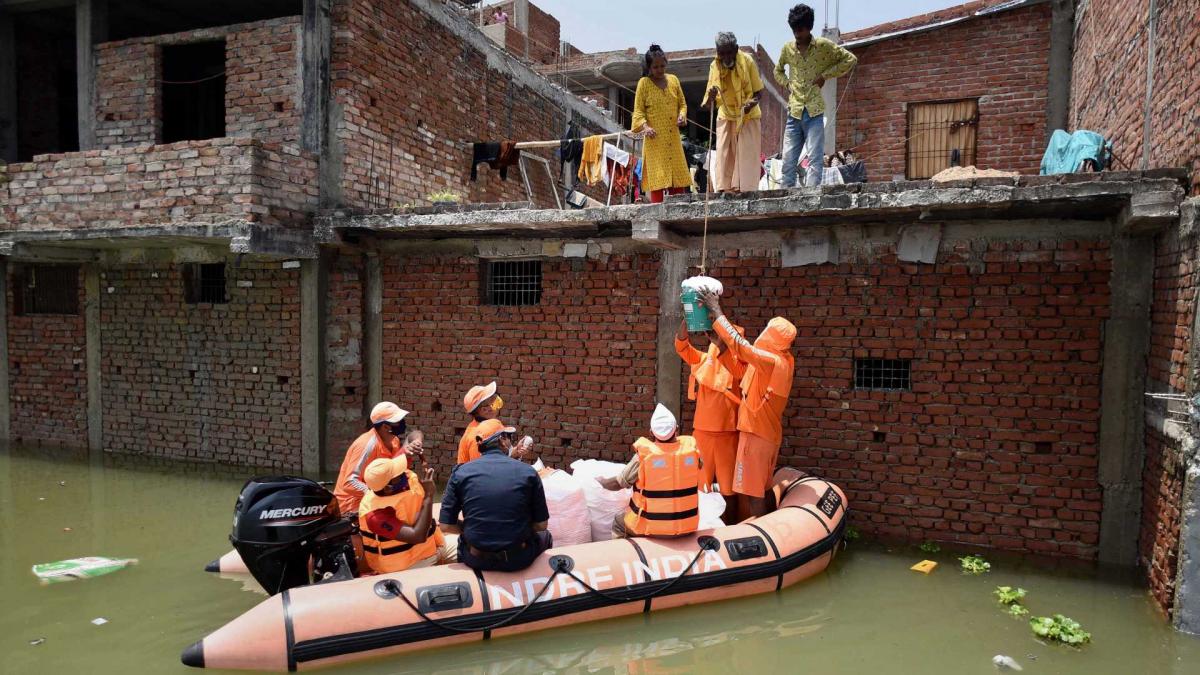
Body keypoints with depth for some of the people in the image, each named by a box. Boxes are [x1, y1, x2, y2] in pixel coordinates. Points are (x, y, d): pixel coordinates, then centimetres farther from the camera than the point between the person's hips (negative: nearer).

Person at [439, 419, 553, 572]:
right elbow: (541, 525, -2)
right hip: (519, 558, -1)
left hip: (476, 560, 1)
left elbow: (446, 526, -5)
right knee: (544, 536, 34)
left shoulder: (461, 473, -6)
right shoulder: (528, 472, -6)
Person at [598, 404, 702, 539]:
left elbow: (616, 484, -6)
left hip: (651, 527, -2)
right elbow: (699, 482, 5)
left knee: (618, 524, 26)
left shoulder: (644, 455, -18)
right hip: (687, 526, 3)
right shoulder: (692, 449, -12)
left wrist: (599, 480, 15)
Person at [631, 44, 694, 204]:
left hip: (673, 136, 4)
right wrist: (645, 126, -21)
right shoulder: (644, 83, 0)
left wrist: (682, 115, -4)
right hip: (655, 138, -4)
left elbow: (682, 103, 17)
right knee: (657, 176, -8)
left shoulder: (673, 80, 11)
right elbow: (638, 110, -3)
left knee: (678, 173, 6)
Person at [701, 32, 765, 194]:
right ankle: (724, 190, -1)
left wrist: (752, 102, -29)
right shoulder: (714, 66, -7)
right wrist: (710, 97, -28)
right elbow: (708, 106, -5)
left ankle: (746, 191, -4)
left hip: (748, 116, -2)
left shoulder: (747, 61, -13)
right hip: (725, 117, 2)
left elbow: (759, 91, -7)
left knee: (747, 155, -6)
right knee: (723, 156, -3)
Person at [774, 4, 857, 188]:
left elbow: (850, 59, 2)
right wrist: (788, 84, 9)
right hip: (794, 112, 4)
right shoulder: (787, 48, 9)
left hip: (814, 112, -4)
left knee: (814, 159, -10)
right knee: (788, 160, 4)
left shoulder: (824, 46, -2)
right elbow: (778, 71, 28)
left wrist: (825, 75, -5)